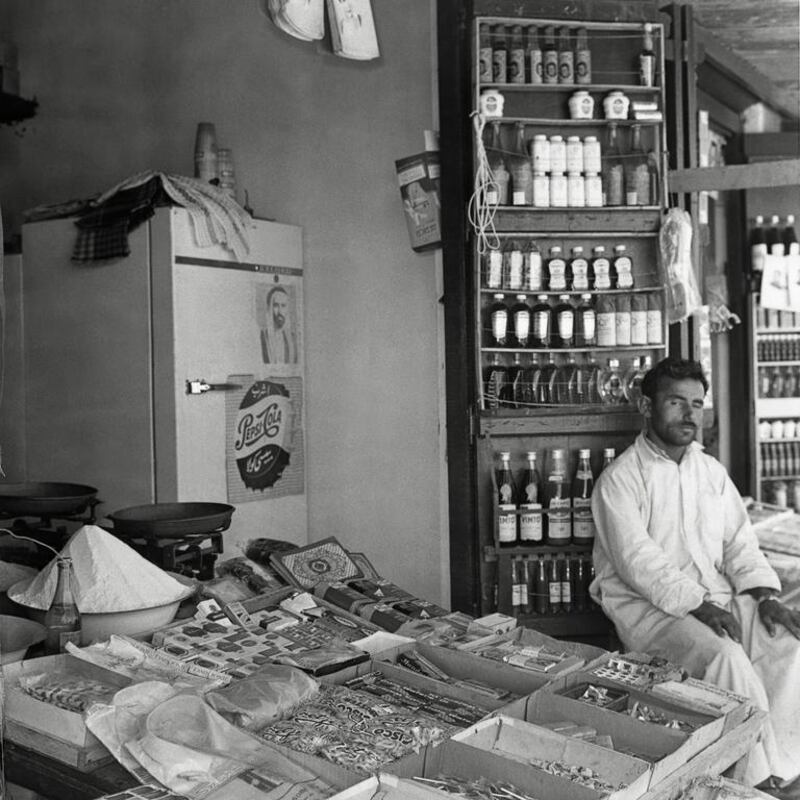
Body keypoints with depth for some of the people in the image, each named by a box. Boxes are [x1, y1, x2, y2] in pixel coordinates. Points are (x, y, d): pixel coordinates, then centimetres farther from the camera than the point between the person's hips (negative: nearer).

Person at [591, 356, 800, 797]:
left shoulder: (711, 470, 13)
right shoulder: (619, 479, -8)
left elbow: (739, 542, 10)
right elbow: (639, 563, -17)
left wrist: (764, 595, -7)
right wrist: (698, 605, -24)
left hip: (718, 598, 6)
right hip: (648, 606, -6)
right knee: (726, 656, -30)